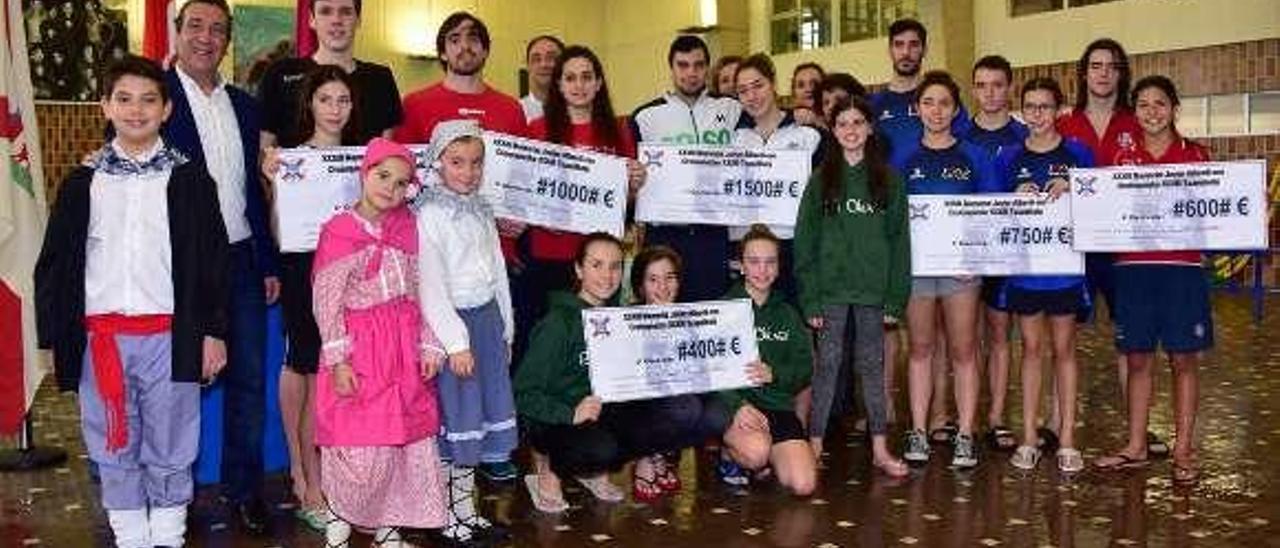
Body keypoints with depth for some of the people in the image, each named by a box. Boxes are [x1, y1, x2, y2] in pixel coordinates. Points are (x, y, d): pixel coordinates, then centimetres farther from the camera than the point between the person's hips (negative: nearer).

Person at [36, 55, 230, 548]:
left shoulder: (190, 179, 3)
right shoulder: (81, 183, 8)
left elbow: (213, 259, 2)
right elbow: (55, 264, 10)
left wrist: (214, 331, -2)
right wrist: (55, 338, 4)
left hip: (170, 335, -2)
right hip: (98, 336, 2)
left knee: (170, 445, 6)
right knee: (113, 446, 10)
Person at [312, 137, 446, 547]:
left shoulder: (407, 227, 6)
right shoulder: (338, 232, -7)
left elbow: (420, 292, 9)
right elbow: (327, 302, -8)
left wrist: (429, 344, 4)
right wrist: (338, 360, -12)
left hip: (404, 347, 5)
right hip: (361, 347, -5)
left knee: (409, 442, 7)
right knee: (361, 448, -4)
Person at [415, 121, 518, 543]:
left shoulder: (482, 212, 12)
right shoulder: (430, 215, -10)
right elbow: (431, 287, -15)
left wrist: (506, 329, 15)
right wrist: (455, 342, -17)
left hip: (488, 319, 7)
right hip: (452, 321, -7)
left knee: (486, 411, 11)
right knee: (454, 416, -2)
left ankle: (466, 506, 23)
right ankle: (445, 514, 9)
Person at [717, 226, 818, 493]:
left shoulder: (787, 314, 17)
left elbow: (805, 368, 7)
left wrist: (774, 374, -15)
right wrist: (737, 405, -25)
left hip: (778, 406, 4)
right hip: (732, 404, -4)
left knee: (803, 485, -16)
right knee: (757, 450, -35)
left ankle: (764, 460, 15)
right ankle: (729, 453, 0)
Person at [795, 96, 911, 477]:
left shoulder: (889, 180, 5)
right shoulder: (821, 180, 3)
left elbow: (899, 240, 4)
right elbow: (805, 241, 0)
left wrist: (895, 298, -3)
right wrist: (810, 298, -7)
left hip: (873, 289, 1)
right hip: (831, 289, -1)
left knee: (872, 367, 8)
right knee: (827, 366, 2)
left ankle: (880, 449, 15)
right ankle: (815, 446, 9)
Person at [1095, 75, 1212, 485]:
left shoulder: (1195, 157, 4)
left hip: (1181, 267, -2)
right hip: (1133, 266, 2)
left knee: (1183, 359, 3)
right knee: (1137, 359, 8)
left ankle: (1183, 451, 11)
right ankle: (1136, 446, 18)